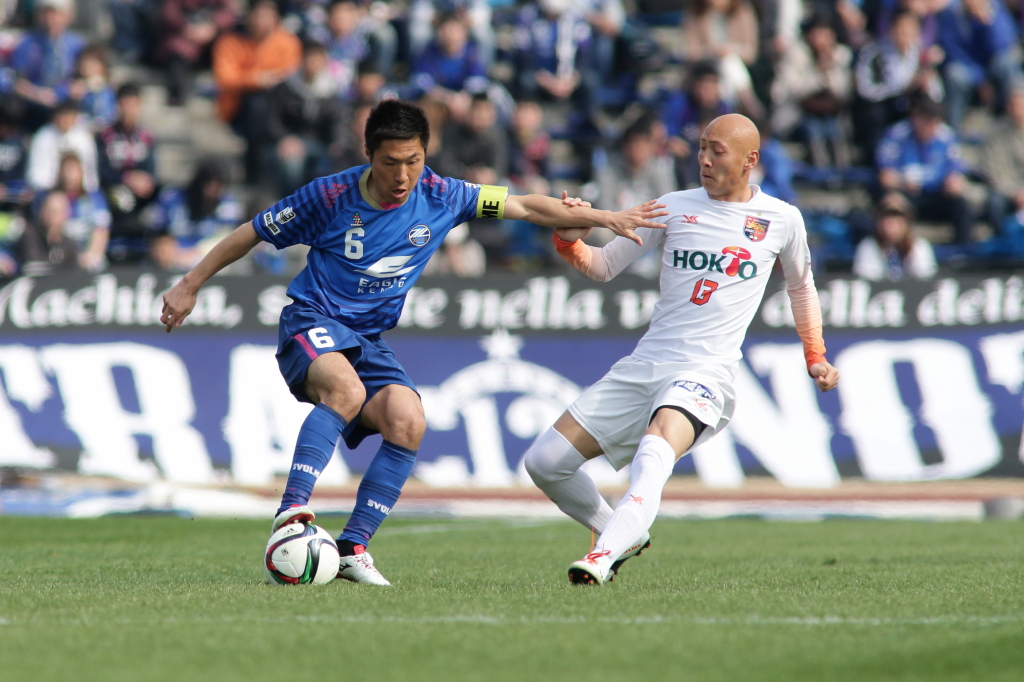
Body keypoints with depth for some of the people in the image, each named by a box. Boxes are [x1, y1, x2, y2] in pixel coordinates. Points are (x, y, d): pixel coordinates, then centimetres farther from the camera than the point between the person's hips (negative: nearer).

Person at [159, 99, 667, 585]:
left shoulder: (439, 196, -3)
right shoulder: (332, 195, -12)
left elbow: (524, 206, 6)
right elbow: (254, 232, 0)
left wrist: (605, 219, 3)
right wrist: (189, 286, 5)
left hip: (370, 339, 4)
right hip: (313, 321, -4)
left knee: (408, 423, -21)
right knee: (346, 389, -36)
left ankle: (353, 548, -16)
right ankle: (292, 511, -40)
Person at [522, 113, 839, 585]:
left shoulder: (781, 220, 7)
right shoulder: (674, 208, 9)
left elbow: (801, 286, 25)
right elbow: (603, 266, 11)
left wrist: (815, 357, 19)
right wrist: (570, 240, -9)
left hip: (706, 374, -4)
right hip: (643, 365, 4)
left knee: (656, 451, -37)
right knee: (545, 461, -2)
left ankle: (603, 556, -50)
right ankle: (622, 535, 21)